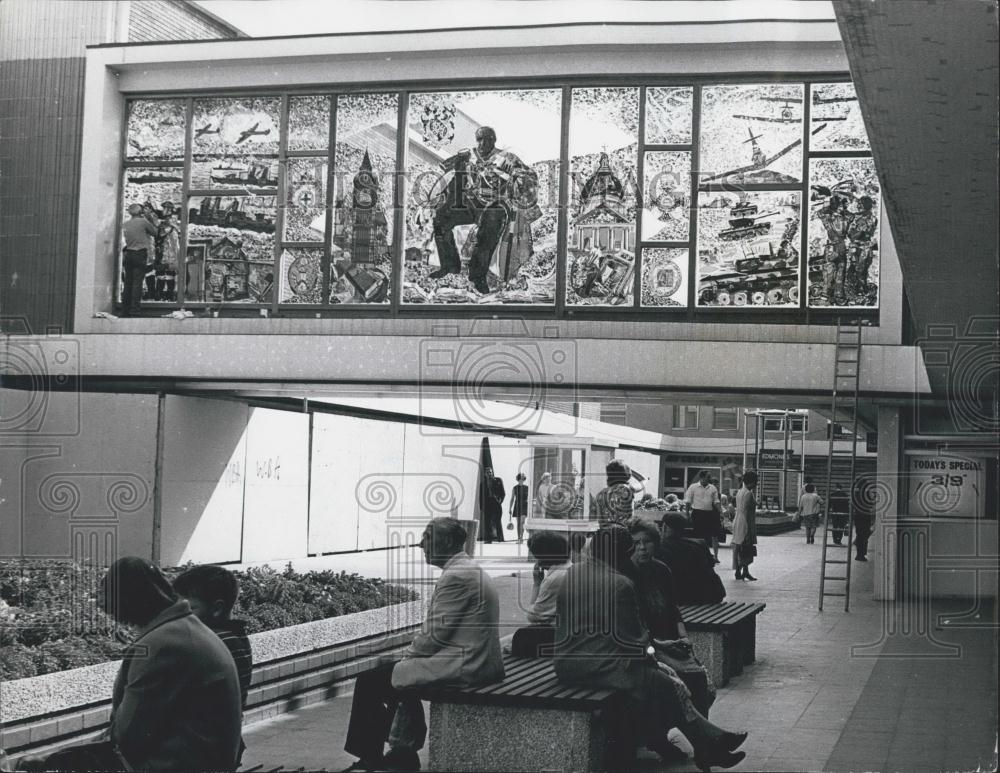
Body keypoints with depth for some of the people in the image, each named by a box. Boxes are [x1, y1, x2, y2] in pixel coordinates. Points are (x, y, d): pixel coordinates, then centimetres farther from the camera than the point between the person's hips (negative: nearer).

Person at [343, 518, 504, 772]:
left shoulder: (455, 576, -17)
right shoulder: (470, 569, 14)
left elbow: (436, 635, -17)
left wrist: (409, 653, -1)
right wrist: (411, 652, 13)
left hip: (461, 666, -10)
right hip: (480, 662, 10)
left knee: (370, 681, -4)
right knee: (402, 671, 27)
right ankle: (403, 752, 26)